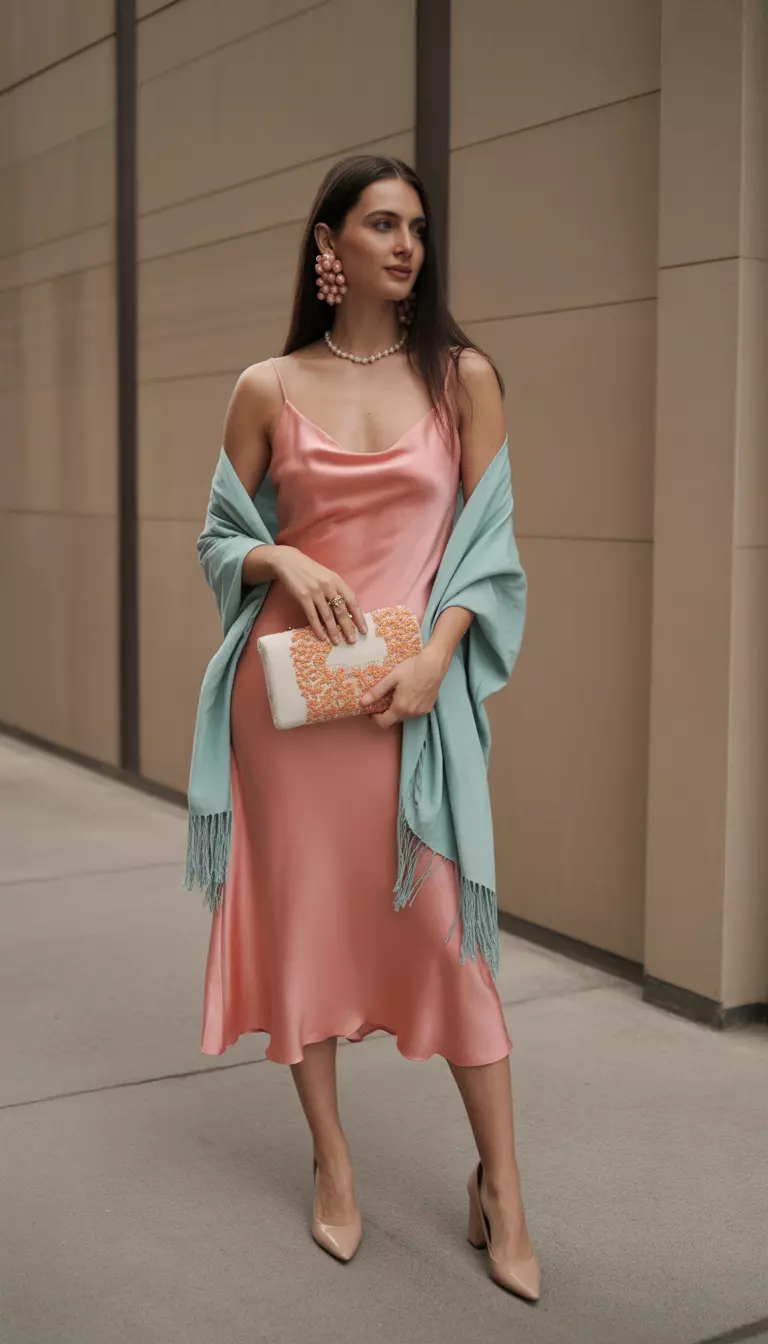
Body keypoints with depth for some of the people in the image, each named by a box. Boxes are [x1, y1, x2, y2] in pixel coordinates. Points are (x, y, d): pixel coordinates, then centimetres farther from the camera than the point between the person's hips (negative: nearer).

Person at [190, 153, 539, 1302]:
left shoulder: (462, 376, 3)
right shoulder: (268, 389, 5)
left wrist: (436, 655, -12)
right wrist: (286, 562, -11)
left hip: (415, 684, -1)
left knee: (444, 921, -3)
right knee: (302, 908, 7)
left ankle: (500, 1184, 13)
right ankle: (333, 1164, 24)